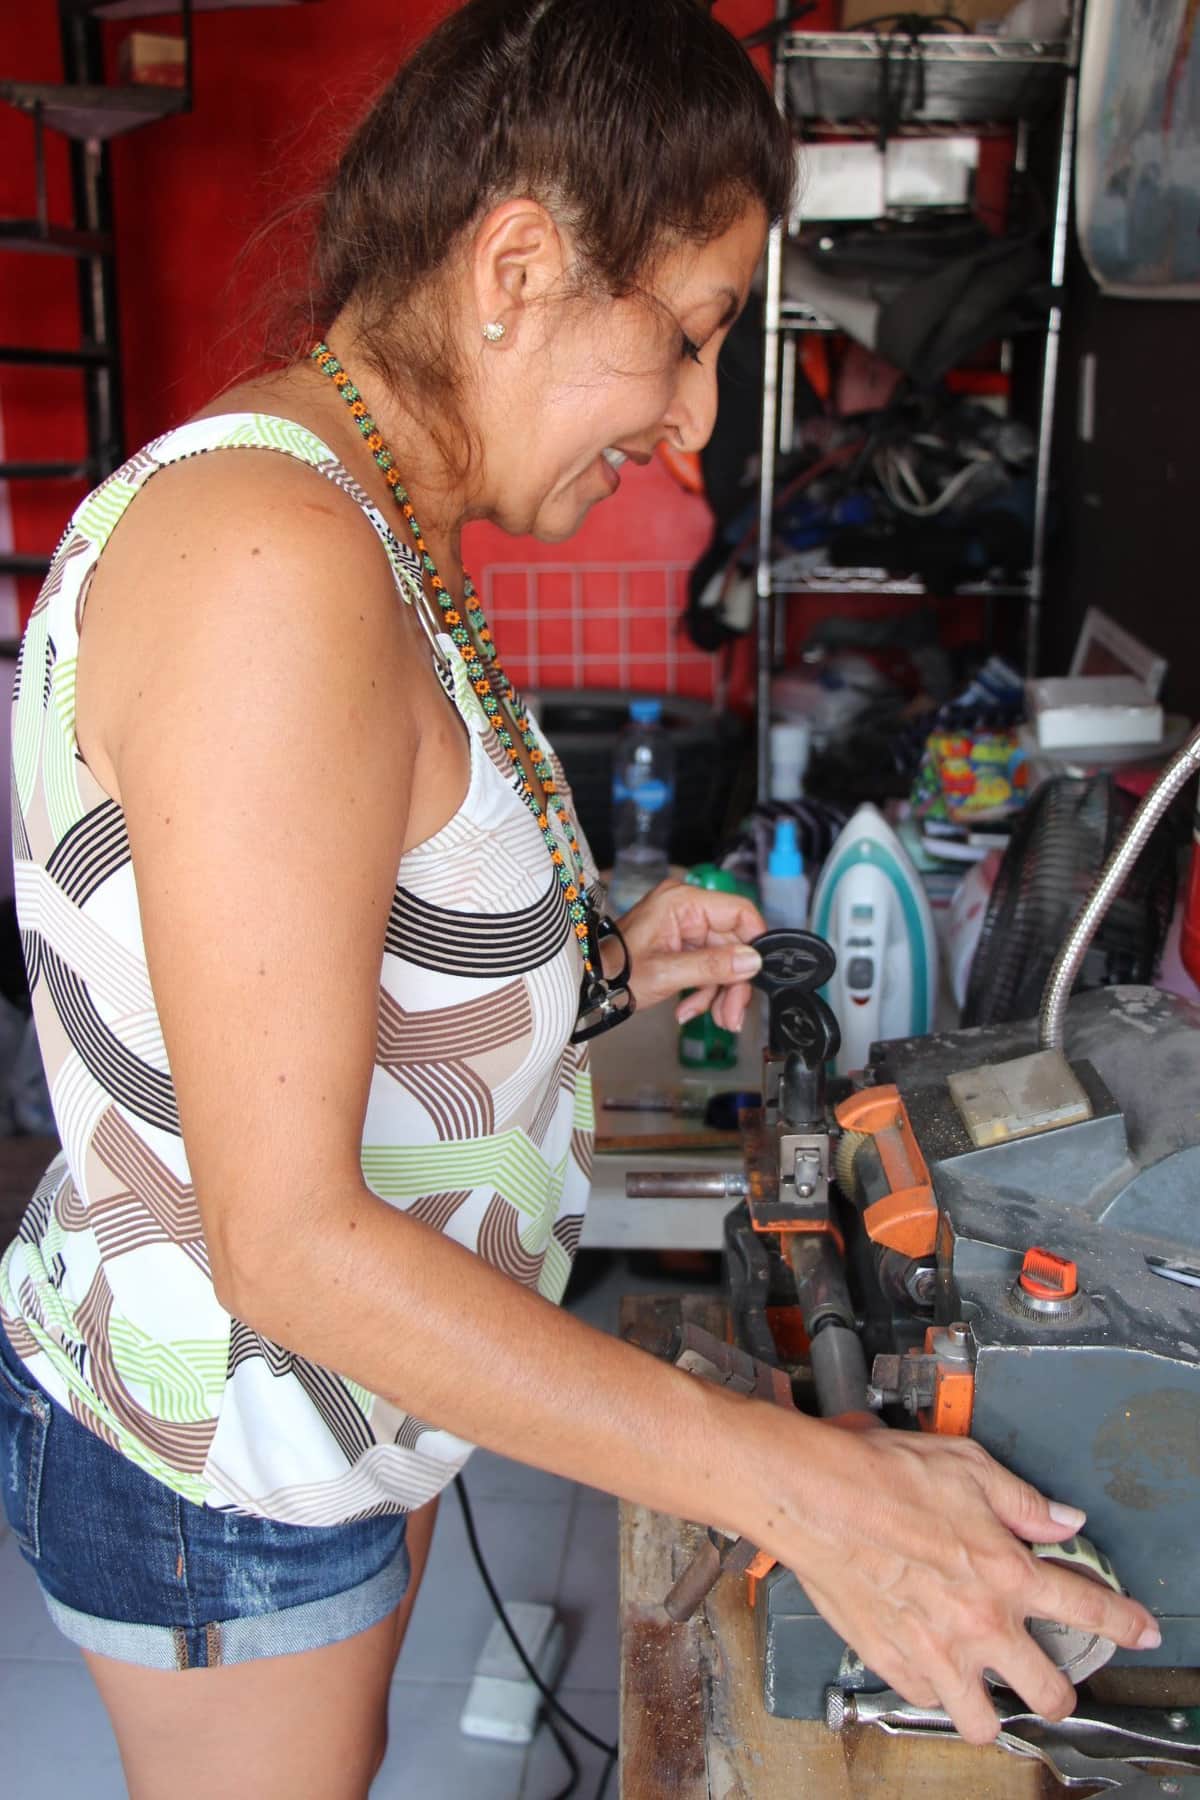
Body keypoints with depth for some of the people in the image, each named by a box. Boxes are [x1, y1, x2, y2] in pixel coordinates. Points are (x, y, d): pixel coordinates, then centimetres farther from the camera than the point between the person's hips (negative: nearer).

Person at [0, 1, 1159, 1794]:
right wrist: (798, 1483, -29)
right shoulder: (274, 563, -30)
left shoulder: (369, 525, 3)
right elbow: (286, 1241, -31)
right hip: (223, 1464, -8)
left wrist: (597, 964, 0)